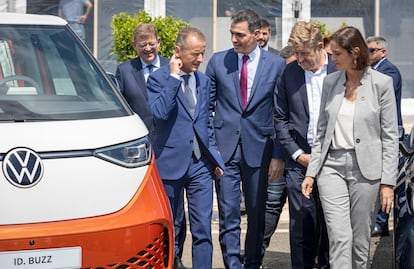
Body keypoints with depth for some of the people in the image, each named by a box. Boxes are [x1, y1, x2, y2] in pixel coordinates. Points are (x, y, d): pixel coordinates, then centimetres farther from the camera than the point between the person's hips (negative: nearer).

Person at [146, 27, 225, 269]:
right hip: (171, 162, -4)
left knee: (203, 229, 1)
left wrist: (213, 154, 11)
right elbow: (160, 112, -24)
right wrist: (173, 77, -20)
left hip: (201, 163, 4)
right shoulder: (159, 79, -6)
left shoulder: (204, 81, 11)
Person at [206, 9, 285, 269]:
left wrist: (279, 155, -3)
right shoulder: (218, 61, 4)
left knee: (257, 215, 9)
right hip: (225, 148, 0)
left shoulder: (276, 64, 1)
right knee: (228, 216, -3)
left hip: (259, 150, 0)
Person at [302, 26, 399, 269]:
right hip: (332, 165, 3)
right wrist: (312, 172, 9)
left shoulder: (381, 83, -3)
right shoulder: (330, 82, 9)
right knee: (339, 238, -8)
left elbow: (390, 137, -3)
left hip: (365, 167, -2)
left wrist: (388, 182, -7)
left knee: (361, 241, 4)